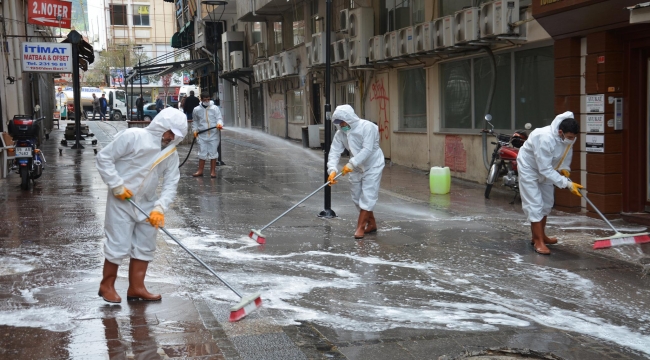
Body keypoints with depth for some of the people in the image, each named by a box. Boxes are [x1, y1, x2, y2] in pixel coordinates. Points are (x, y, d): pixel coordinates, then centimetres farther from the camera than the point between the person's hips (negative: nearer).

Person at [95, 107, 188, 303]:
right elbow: (104, 157, -14)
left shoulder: (171, 154, 0)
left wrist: (160, 207, -17)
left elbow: (170, 184, -3)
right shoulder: (133, 136, -17)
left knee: (145, 246, 10)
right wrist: (117, 185, -17)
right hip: (121, 201, -6)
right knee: (118, 245, -2)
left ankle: (136, 288, 22)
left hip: (147, 204, 6)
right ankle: (107, 285, 18)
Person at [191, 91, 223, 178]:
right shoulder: (196, 110, 5)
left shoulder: (215, 108, -1)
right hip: (202, 135, 1)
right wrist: (195, 130, 6)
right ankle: (200, 170, 17)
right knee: (202, 153, 6)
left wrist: (219, 124, -26)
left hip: (213, 135, -1)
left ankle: (213, 171, 15)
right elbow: (195, 121, 17)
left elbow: (219, 118, -5)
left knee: (213, 153, 5)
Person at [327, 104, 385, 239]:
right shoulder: (340, 133, -7)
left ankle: (360, 227, -5)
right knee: (357, 197, 10)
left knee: (367, 196, -10)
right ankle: (371, 223, 26)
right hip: (356, 168, 7)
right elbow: (334, 152, -14)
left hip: (372, 166, -7)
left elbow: (367, 150, -32)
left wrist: (351, 164, -39)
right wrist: (332, 170, -31)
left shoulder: (367, 127, -24)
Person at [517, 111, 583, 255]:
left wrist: (565, 168, -11)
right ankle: (539, 242, -9)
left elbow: (567, 152, 6)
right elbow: (545, 169, -38)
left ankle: (539, 236, 30)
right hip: (529, 167, -8)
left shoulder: (568, 137, -18)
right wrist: (567, 184, -38)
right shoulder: (545, 139, -41)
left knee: (546, 203, 15)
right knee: (535, 204, -12)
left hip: (545, 168, 8)